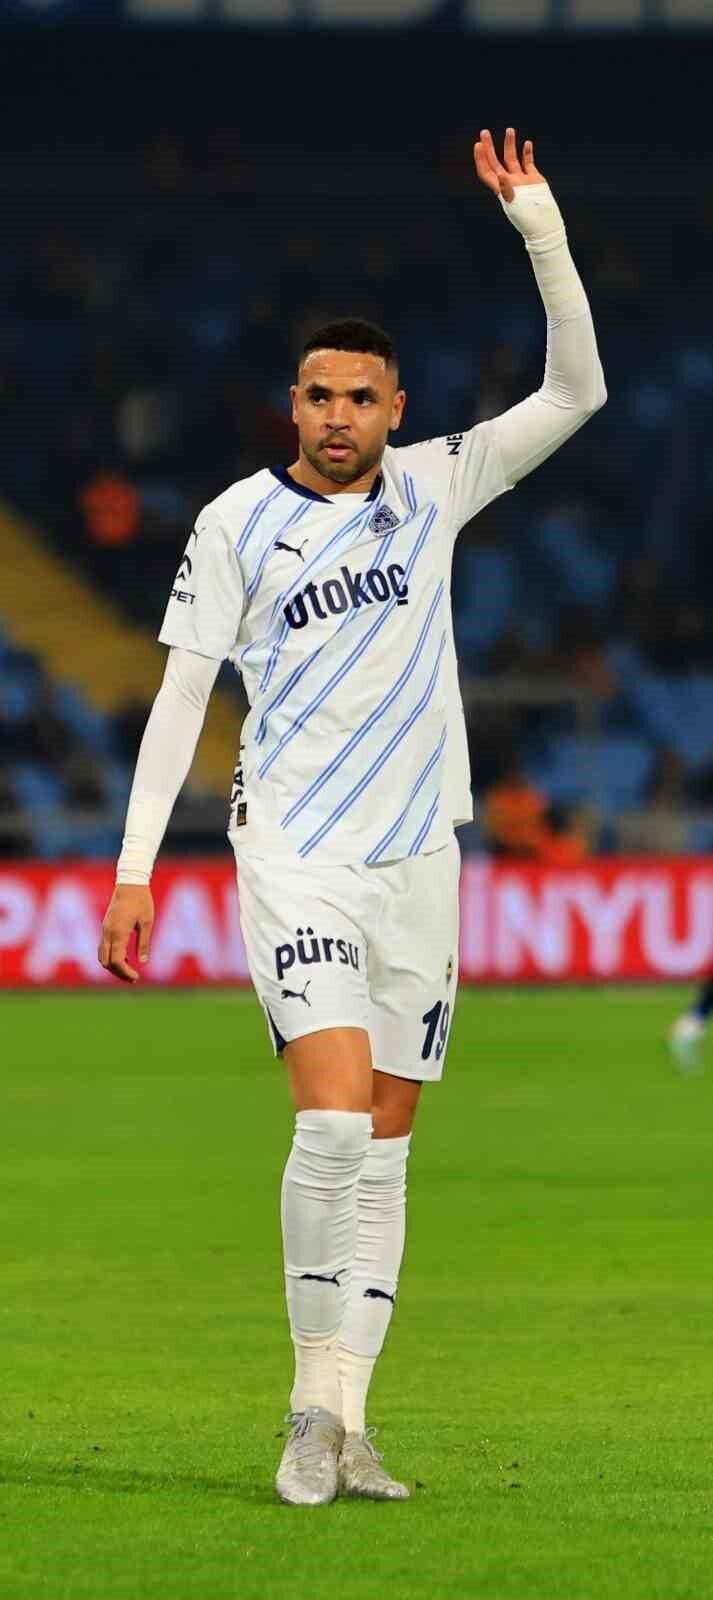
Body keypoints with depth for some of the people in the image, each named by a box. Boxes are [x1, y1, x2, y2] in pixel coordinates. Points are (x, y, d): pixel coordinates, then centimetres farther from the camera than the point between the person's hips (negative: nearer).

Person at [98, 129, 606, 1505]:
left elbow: (575, 391, 2)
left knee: (384, 1146, 4)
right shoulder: (238, 522, -1)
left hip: (417, 859, 4)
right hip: (294, 855, -4)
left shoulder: (433, 489, 6)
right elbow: (180, 693, 1)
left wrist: (542, 232, -8)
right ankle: (313, 1406, -9)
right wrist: (135, 867, -4)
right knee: (334, 1119, -19)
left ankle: (345, 1421, 8)